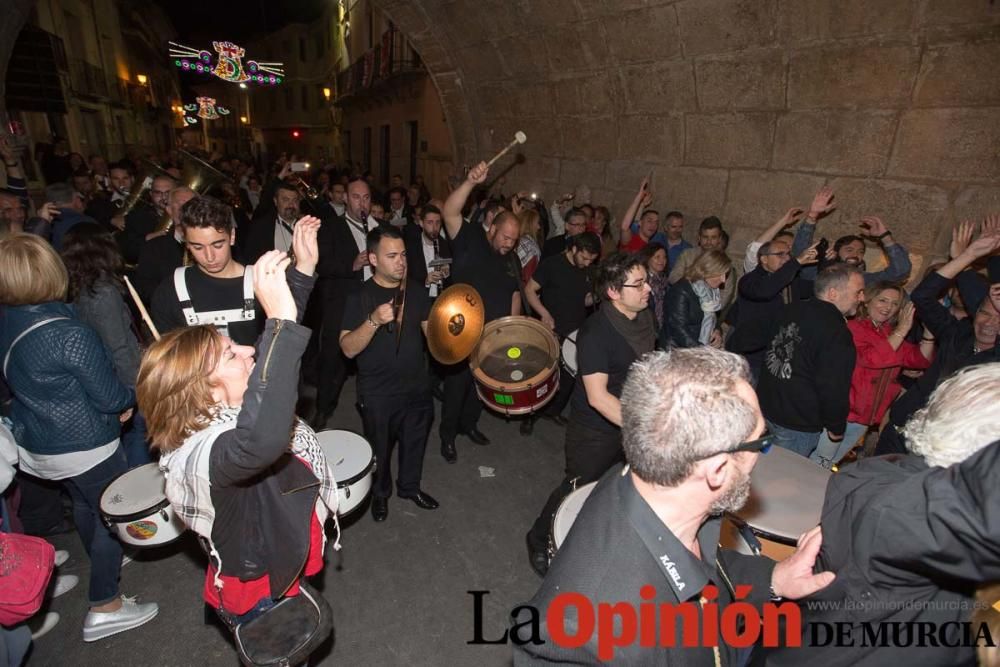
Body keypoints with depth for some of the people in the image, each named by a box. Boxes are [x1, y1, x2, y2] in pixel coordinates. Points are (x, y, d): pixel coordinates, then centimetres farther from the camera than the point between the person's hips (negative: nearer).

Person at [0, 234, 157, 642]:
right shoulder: (70, 334, -29)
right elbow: (112, 398, -23)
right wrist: (132, 396, 1)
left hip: (37, 442, 8)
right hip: (84, 446, -8)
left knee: (82, 504, 29)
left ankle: (102, 562, 53)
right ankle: (105, 608, 21)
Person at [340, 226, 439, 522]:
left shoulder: (415, 291, -1)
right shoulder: (360, 297, -14)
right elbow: (348, 349, -18)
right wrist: (374, 321, -33)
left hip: (417, 386, 4)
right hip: (378, 394, -3)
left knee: (415, 441, 21)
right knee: (380, 447, 17)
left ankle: (409, 486, 48)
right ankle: (380, 492, 44)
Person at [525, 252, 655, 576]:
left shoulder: (644, 316, -2)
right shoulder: (595, 332, -28)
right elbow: (597, 397, -30)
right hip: (596, 430, -7)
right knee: (578, 489, 9)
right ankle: (539, 541, 34)